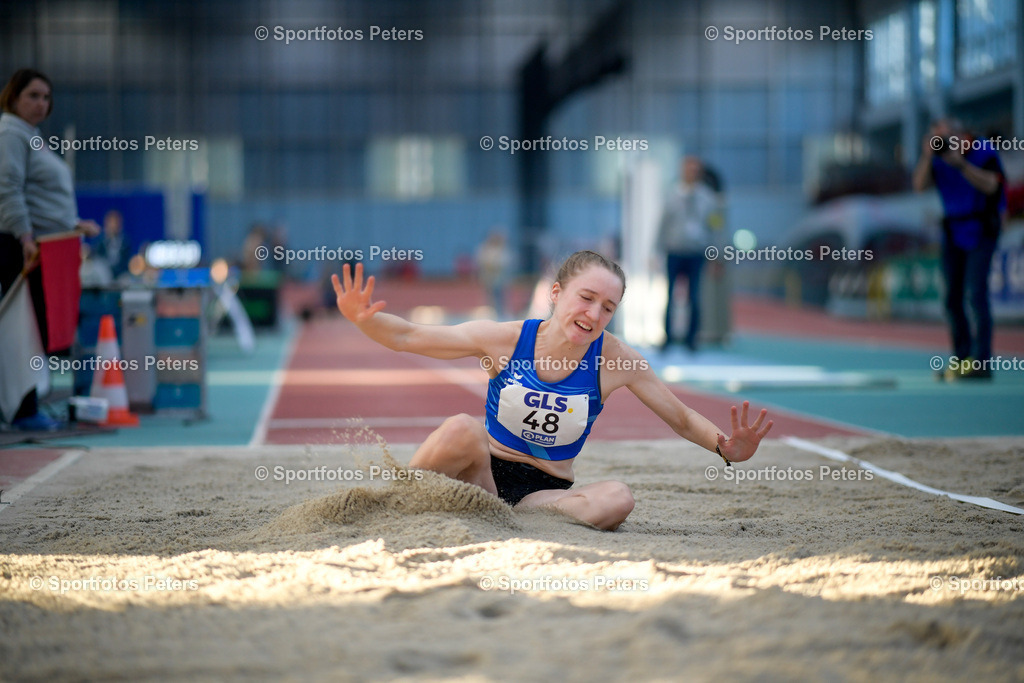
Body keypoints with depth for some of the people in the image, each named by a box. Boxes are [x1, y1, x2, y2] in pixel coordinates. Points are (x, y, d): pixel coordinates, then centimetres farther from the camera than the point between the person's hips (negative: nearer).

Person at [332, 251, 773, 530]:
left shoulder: (615, 360, -8)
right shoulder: (506, 340, -10)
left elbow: (682, 419, 0)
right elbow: (407, 337, -7)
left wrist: (724, 447, -19)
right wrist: (364, 319, -27)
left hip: (546, 490, 1)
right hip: (484, 473, -1)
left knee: (616, 500, -29)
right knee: (463, 430, -34)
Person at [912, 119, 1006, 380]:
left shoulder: (984, 152, -11)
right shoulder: (938, 158, 3)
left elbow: (990, 185, -26)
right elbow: (920, 185, -8)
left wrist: (960, 163, -36)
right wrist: (927, 156, -22)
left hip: (981, 231, -6)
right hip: (953, 231, 6)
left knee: (975, 293, -15)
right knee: (952, 297, 4)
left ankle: (981, 363, -16)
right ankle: (961, 361, 11)